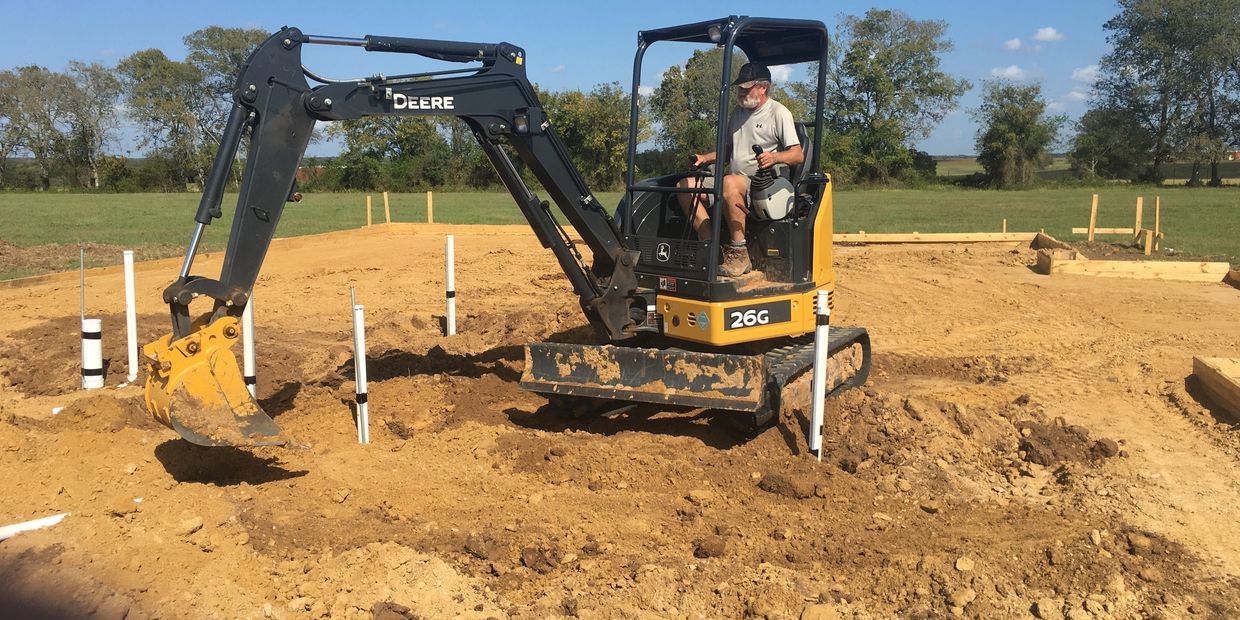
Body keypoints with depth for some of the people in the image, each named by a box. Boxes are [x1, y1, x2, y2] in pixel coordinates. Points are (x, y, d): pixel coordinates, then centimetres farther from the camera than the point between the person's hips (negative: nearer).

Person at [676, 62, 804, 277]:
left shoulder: (779, 113, 0)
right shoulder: (737, 113, 22)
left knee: (729, 184, -40)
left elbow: (798, 155, -9)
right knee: (685, 185, -10)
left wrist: (774, 157, -31)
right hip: (734, 179, 8)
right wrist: (705, 158, 13)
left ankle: (739, 253, -32)